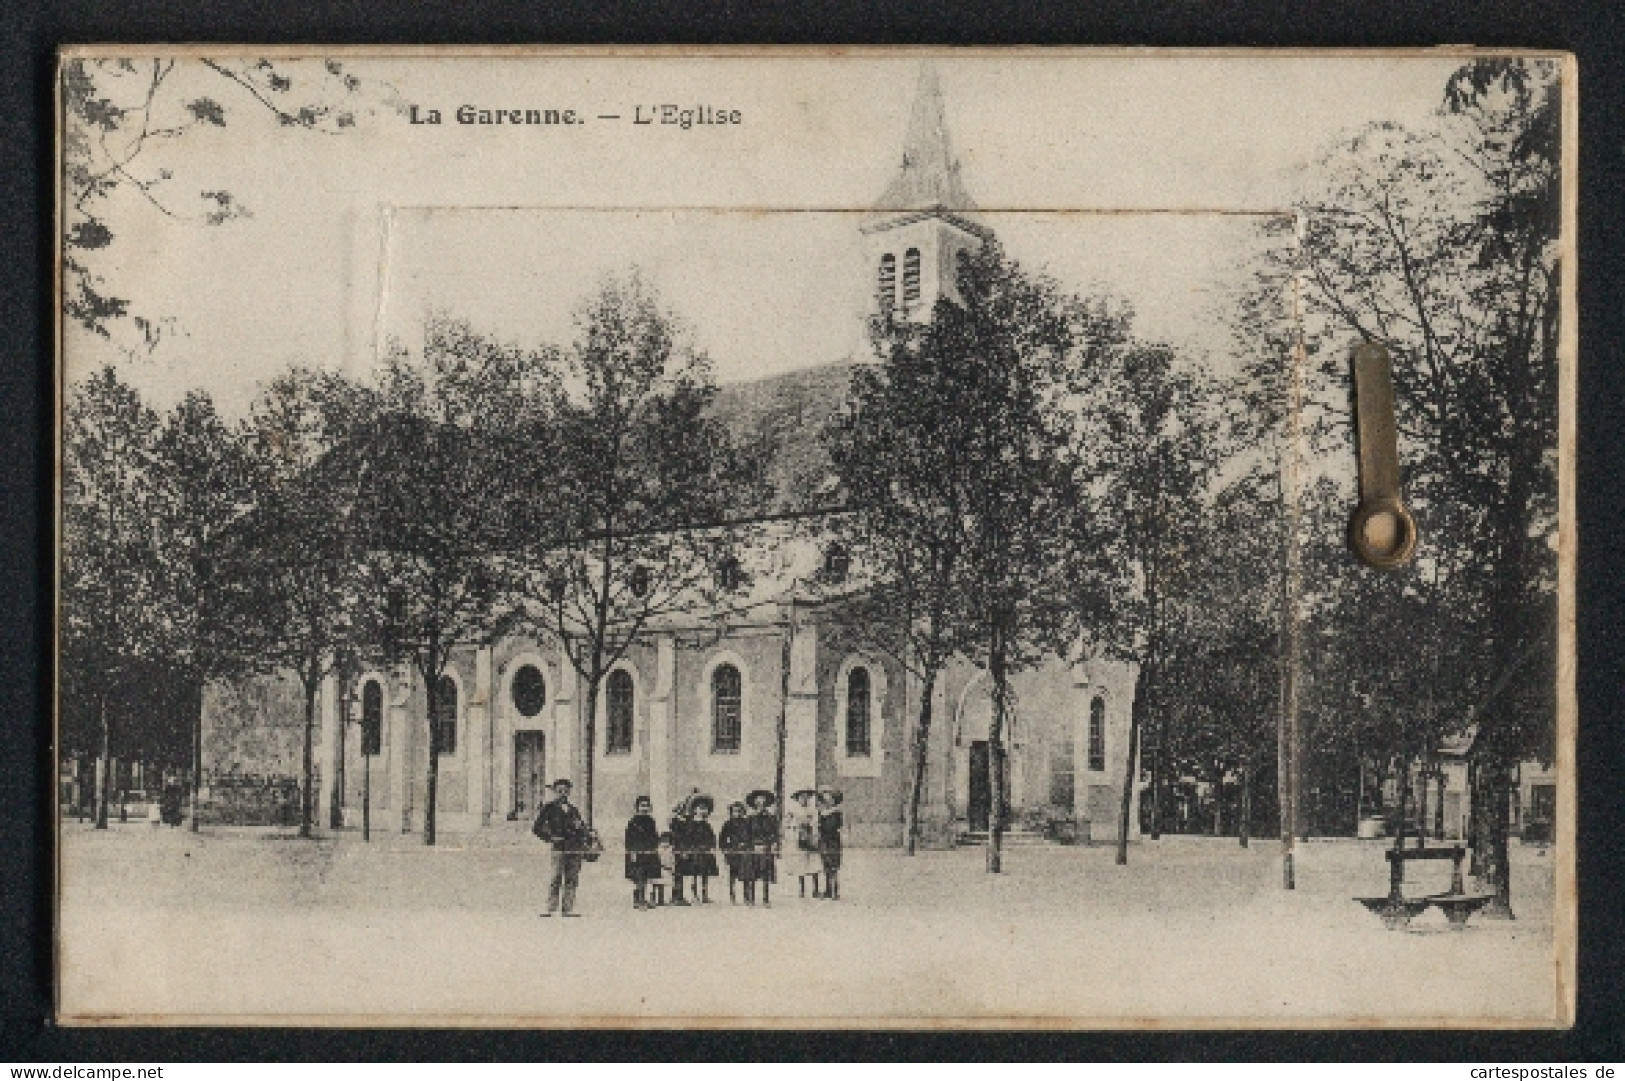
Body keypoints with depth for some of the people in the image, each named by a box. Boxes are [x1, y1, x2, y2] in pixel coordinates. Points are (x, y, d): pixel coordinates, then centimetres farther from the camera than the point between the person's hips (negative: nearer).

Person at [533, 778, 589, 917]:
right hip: (559, 848, -5)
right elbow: (536, 828, 2)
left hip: (575, 848, 5)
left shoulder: (572, 809, 19)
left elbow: (582, 826, 26)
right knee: (556, 879, -10)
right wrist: (550, 838, -5)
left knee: (572, 880, 2)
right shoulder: (550, 808, 5)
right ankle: (551, 908, -9)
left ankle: (569, 908, 3)